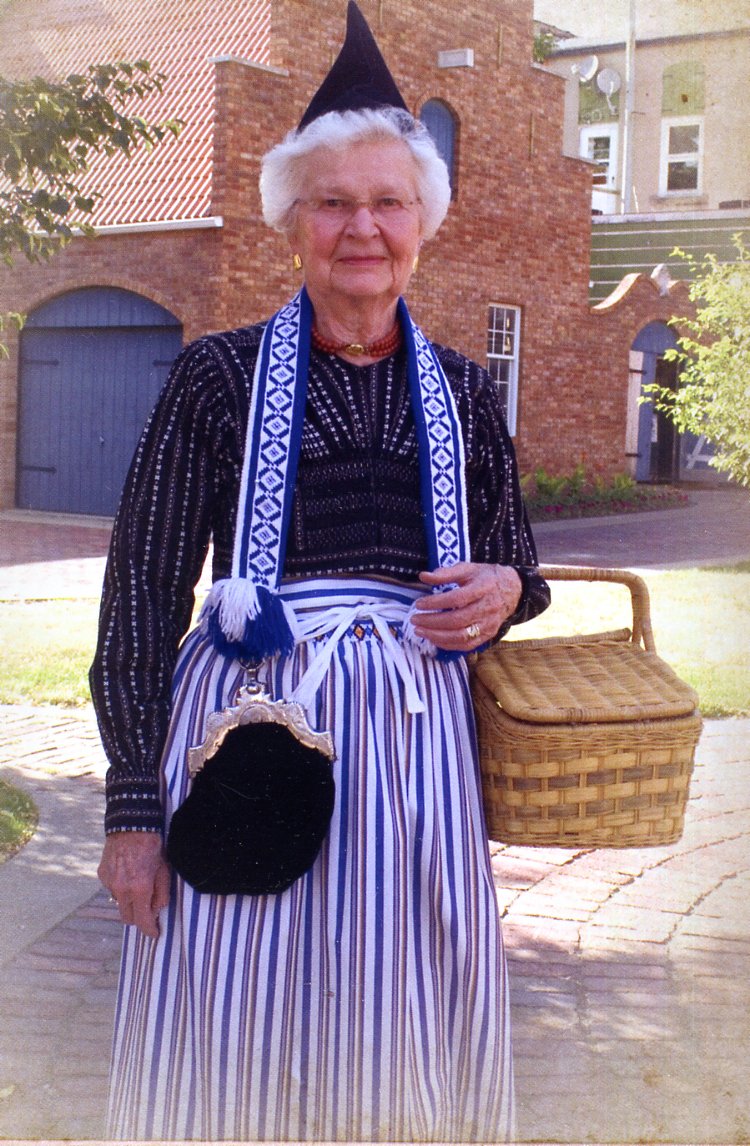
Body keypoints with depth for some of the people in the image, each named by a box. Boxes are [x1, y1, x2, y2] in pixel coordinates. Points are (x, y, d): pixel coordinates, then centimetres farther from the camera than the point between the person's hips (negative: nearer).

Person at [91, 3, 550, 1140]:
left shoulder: (462, 391, 11)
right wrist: (133, 806, -6)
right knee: (236, 1053, 4)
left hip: (419, 740, 3)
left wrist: (505, 594, -5)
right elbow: (144, 588, 0)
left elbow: (517, 571, 21)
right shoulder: (220, 373, 2)